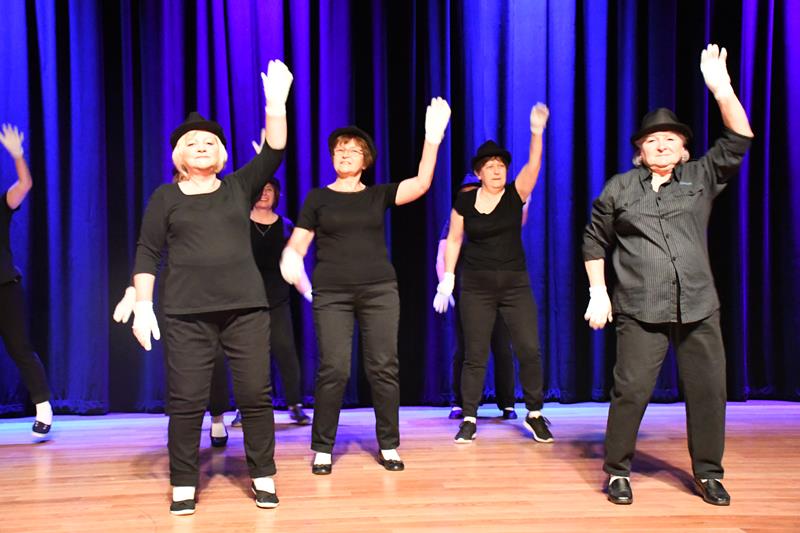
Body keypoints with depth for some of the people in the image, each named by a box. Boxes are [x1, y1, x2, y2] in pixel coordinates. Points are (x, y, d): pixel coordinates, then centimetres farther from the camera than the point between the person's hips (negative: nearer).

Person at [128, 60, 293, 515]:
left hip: (246, 307, 1)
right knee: (187, 400, 0)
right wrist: (143, 305, -3)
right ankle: (184, 485, 14)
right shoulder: (166, 198, 8)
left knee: (255, 394, 1)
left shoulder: (240, 188, 9)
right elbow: (147, 254, 5)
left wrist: (276, 105, -18)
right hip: (187, 314, -1)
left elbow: (273, 154, -5)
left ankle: (263, 478, 14)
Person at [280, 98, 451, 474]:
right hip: (331, 294, -1)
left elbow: (421, 184, -5)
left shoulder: (379, 195, 9)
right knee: (333, 370, -6)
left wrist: (433, 138, -14)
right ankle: (322, 448, 7)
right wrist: (290, 257, -17)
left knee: (384, 367, 1)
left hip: (380, 290, 1)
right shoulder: (318, 198, 7)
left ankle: (388, 446, 12)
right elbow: (297, 243, 6)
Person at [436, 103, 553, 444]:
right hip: (476, 287, 0)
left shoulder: (515, 195, -1)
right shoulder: (465, 201, 1)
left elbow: (533, 166, -17)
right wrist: (447, 277, -1)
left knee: (530, 349, -4)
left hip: (515, 284, 0)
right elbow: (454, 240, 7)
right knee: (475, 355, 2)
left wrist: (537, 132, -32)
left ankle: (535, 414, 13)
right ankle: (469, 419, 11)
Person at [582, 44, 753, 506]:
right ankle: (618, 471, 11)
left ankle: (709, 473, 21)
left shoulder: (702, 178, 8)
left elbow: (739, 140, -2)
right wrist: (598, 293, 3)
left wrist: (722, 89, -13)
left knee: (709, 390, 5)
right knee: (631, 390, -5)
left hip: (699, 308, 2)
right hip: (640, 311, -2)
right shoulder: (619, 188, 5)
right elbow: (595, 241, 10)